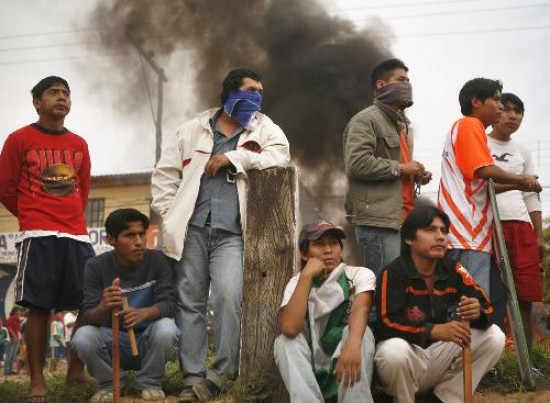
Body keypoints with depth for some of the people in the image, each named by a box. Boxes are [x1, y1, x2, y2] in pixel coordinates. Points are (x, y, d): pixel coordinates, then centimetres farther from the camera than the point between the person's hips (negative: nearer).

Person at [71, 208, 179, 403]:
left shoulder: (158, 260, -11)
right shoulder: (96, 266, -10)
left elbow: (168, 302, -18)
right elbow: (89, 316, -16)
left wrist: (144, 313, -42)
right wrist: (103, 308, -42)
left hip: (147, 341, 0)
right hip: (113, 340, 0)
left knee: (166, 328, -33)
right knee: (82, 337, -30)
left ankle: (150, 383, -3)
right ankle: (108, 383, 2)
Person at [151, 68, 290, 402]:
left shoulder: (264, 129, 11)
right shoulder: (194, 129, 13)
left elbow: (280, 155, -9)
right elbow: (166, 172, 14)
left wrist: (233, 157, -10)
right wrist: (169, 215, 4)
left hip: (231, 232, -1)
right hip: (192, 228, 2)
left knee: (228, 296, -19)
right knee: (190, 302, 1)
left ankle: (225, 371, -7)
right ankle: (193, 376, 6)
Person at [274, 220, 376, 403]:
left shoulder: (360, 275, -5)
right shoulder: (297, 283, -1)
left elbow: (360, 308, -28)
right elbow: (290, 328, -21)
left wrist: (352, 345, -50)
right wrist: (306, 276, -20)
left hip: (351, 367, -1)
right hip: (311, 372, 2)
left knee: (362, 332, -29)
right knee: (285, 341, -24)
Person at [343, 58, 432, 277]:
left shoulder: (402, 123, 27)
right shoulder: (366, 120, -4)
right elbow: (357, 163, -19)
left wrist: (417, 174, 16)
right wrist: (399, 168, -13)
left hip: (402, 218, 9)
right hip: (379, 220, -9)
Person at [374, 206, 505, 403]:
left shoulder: (453, 270, 1)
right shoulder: (392, 273, -14)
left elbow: (486, 305, -1)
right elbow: (386, 323, -25)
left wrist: (478, 313, -27)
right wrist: (434, 330, -37)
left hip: (441, 353, 5)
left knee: (494, 336, -7)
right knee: (395, 350, -38)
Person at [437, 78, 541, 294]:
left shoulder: (464, 127, 26)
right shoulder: (470, 125, -4)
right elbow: (486, 171, -16)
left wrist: (517, 185, 17)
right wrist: (520, 180, -2)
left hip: (470, 233, 10)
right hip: (468, 234, -10)